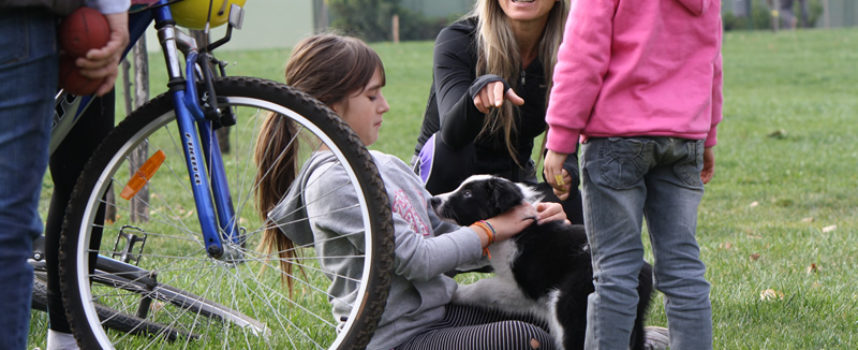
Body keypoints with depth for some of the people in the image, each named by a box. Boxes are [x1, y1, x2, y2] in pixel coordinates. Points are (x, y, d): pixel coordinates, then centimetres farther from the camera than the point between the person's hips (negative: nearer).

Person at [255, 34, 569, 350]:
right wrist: (491, 228, -7)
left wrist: (521, 219, 2)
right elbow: (417, 259, -19)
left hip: (438, 311, 9)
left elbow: (446, 237, 14)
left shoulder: (387, 165, 13)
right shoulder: (333, 181, -15)